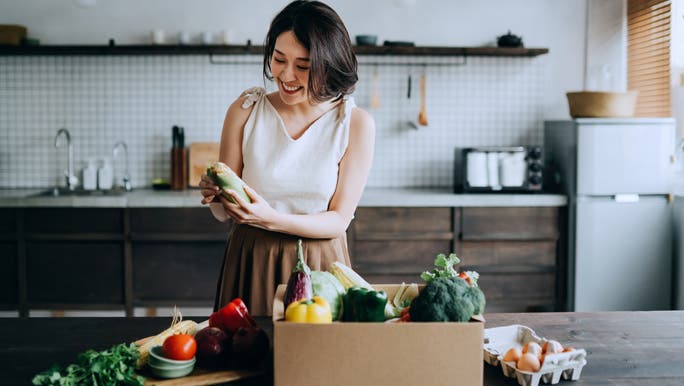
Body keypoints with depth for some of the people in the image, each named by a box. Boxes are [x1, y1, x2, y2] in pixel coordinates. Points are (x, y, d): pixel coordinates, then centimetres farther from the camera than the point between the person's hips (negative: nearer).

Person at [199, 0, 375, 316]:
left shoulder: (356, 124, -7)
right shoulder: (245, 111, -3)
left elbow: (339, 219, -8)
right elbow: (223, 211, 1)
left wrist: (272, 219, -23)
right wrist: (216, 195, -21)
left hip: (318, 266, -1)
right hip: (249, 263, 1)